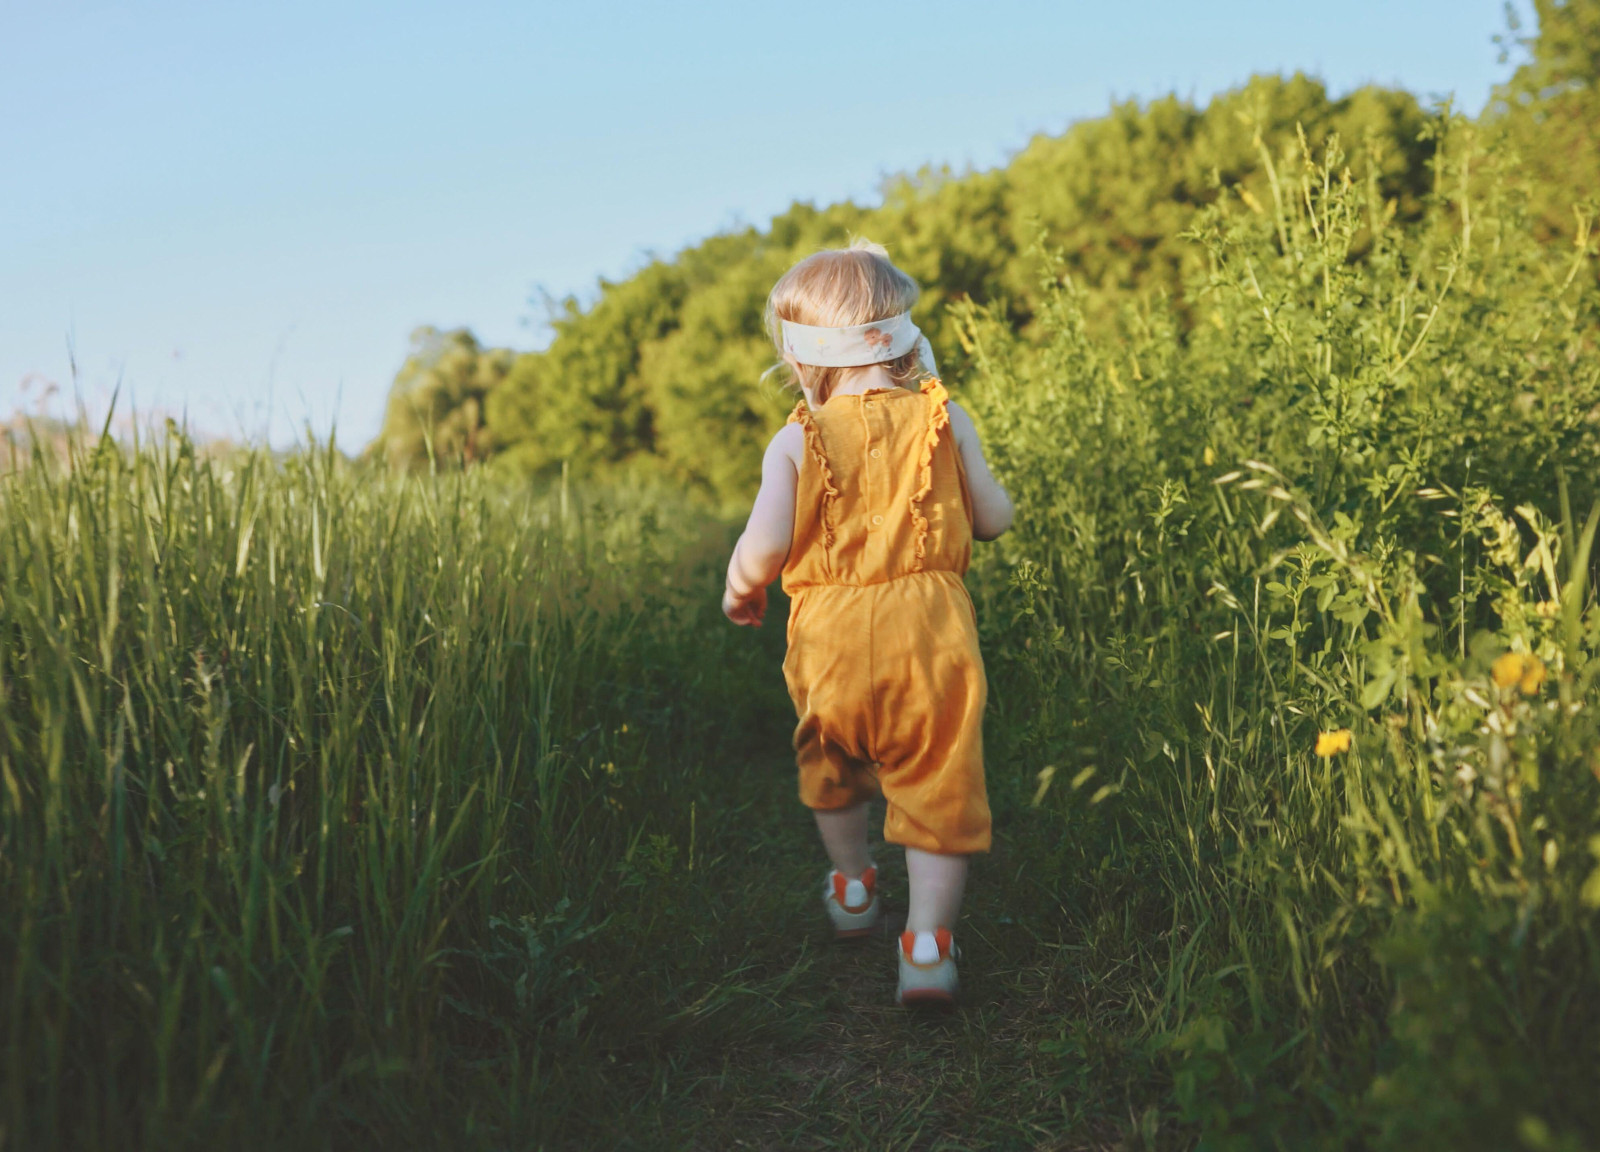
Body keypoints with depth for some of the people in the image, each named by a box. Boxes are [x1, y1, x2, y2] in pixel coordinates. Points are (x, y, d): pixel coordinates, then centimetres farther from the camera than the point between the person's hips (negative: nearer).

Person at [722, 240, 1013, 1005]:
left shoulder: (796, 441, -4)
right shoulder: (944, 420, 1)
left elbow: (764, 548, -10)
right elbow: (995, 519, 7)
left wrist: (740, 590, 12)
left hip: (834, 636, 0)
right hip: (931, 627, 0)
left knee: (833, 768, 26)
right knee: (939, 785, 5)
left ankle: (853, 887, 43)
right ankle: (928, 940, 1)